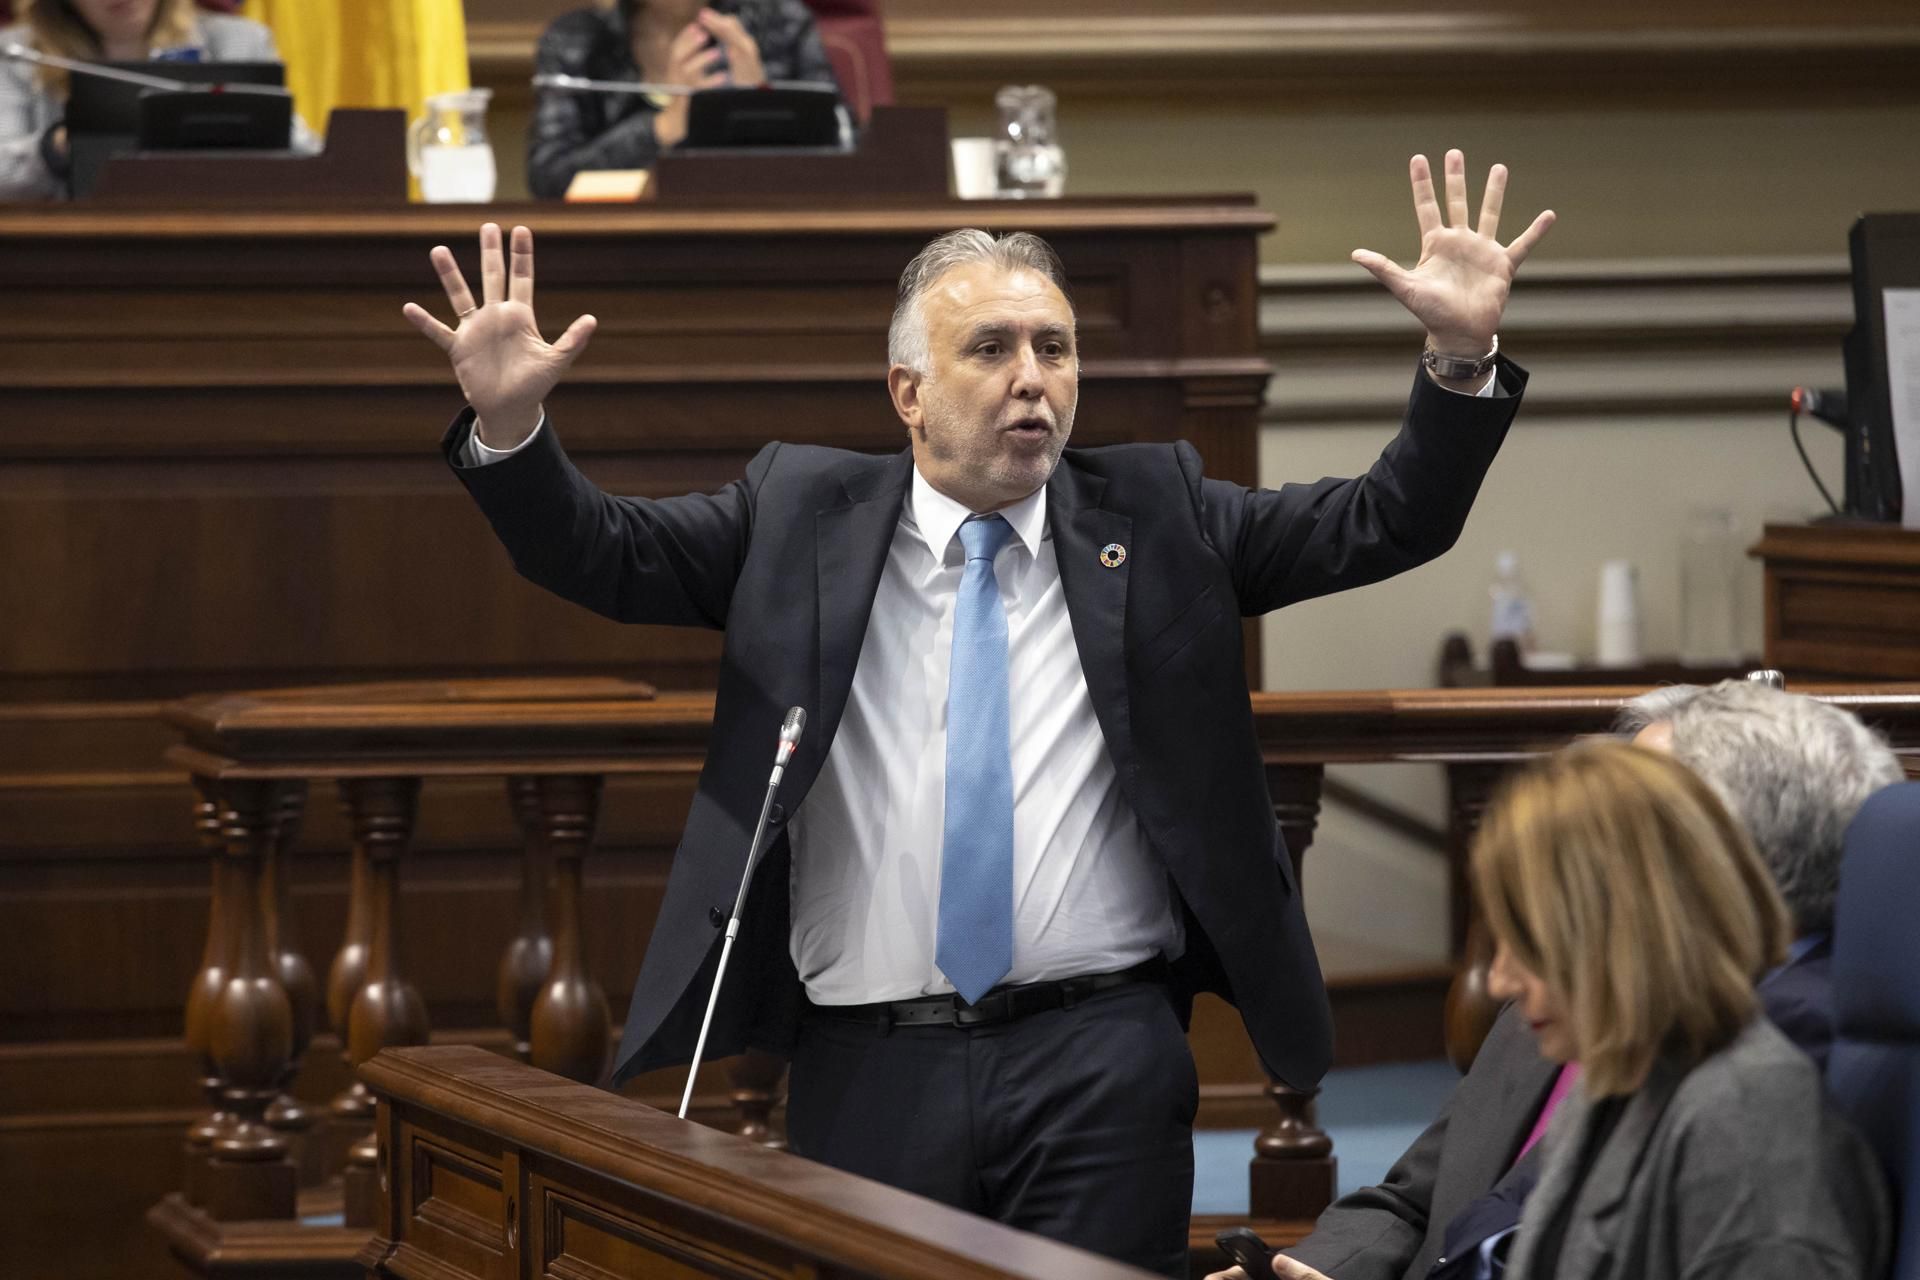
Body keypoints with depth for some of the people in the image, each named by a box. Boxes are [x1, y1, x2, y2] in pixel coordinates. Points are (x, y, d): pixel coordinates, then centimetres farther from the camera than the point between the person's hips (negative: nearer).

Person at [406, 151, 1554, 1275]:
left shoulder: (1157, 515, 9)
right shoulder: (802, 514, 8)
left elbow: (1380, 528, 5)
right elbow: (601, 554, 6)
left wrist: (1462, 358, -9)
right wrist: (510, 422, -13)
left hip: (1102, 1064, 0)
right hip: (869, 1067, 1)